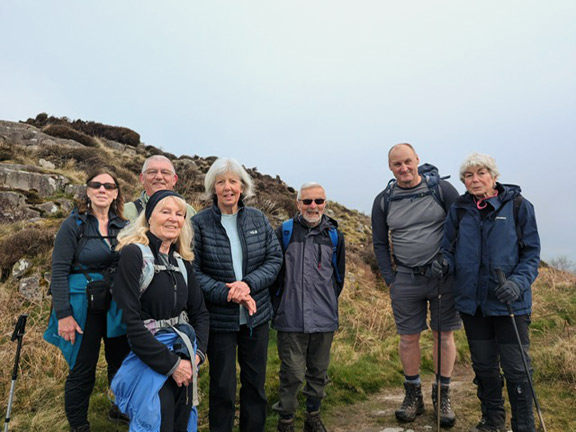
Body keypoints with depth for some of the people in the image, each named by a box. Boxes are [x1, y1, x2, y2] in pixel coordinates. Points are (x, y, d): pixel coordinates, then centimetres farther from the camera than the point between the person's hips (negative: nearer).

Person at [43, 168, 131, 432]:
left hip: (117, 308, 4)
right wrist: (63, 314, -14)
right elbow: (59, 271, -9)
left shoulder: (123, 226, 4)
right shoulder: (74, 225, -6)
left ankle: (120, 410, 38)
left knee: (122, 363, 14)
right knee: (82, 371, 5)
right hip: (85, 309, -4)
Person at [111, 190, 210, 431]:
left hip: (184, 359, 6)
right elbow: (129, 319, -19)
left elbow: (200, 312, 10)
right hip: (150, 360, -6)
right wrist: (169, 363, -17)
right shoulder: (133, 253, -13)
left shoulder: (182, 260, 6)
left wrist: (197, 353, -6)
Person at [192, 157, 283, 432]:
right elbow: (192, 271, -11)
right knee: (223, 387, 11)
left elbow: (274, 258, -1)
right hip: (219, 319, -3)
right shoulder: (199, 223, -8)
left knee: (256, 382, 17)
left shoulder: (258, 219, 1)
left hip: (256, 316, 3)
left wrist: (248, 284, -17)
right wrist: (227, 294, -21)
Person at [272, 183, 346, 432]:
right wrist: (278, 304, 7)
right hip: (291, 317, -2)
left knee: (319, 371, 15)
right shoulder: (284, 232, -1)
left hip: (324, 318, 3)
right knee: (292, 373, 2)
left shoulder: (335, 236, 6)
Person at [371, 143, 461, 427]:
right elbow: (380, 244, 9)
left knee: (444, 335, 7)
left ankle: (442, 396, 25)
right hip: (406, 279, 2)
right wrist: (390, 279, 2)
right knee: (408, 337, 8)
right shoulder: (383, 201, 3)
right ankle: (413, 395, 26)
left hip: (443, 275, -1)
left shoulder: (441, 188, -3)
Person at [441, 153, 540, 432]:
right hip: (472, 302, 3)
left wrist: (518, 282, -20)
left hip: (510, 303, -3)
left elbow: (532, 253, -3)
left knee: (516, 368, 4)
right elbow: (449, 249, 8)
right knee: (483, 366, 17)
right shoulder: (459, 209, 3)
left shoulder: (518, 205, -5)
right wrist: (443, 264, -15)